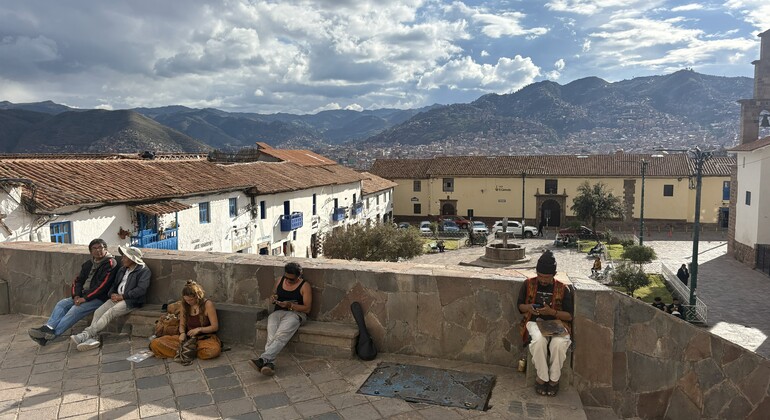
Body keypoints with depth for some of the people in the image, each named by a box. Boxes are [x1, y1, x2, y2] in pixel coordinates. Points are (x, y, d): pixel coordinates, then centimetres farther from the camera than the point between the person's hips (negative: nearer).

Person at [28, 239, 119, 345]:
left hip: (99, 298, -8)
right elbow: (78, 280, 14)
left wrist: (85, 298, -18)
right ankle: (48, 328, -21)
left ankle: (52, 333, -25)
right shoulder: (88, 264, 17)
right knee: (61, 304, -7)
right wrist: (76, 295, -5)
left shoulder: (110, 263, -9)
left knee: (75, 310, -25)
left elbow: (102, 285, -17)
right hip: (83, 296, 8)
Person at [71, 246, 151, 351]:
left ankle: (86, 334, -30)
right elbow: (114, 284, 22)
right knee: (98, 312, -16)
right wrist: (112, 294, -1)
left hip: (131, 301, -8)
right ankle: (91, 338, -27)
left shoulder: (144, 271, -6)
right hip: (117, 298, 8)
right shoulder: (122, 270, 21)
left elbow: (141, 289, -17)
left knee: (109, 313, -28)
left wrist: (122, 296, -16)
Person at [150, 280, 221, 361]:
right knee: (155, 343, -15)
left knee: (214, 350, -42)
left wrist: (199, 329, -21)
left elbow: (215, 327, -8)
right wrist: (182, 333, -9)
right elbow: (182, 324, 13)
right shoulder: (185, 305, 5)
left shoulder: (207, 304, -10)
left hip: (205, 338, -4)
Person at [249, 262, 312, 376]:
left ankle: (263, 359, -48)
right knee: (271, 335, -32)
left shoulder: (305, 286, -2)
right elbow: (273, 294, 27)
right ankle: (270, 363, -46)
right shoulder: (280, 280, 12)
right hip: (277, 312, 4)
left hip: (295, 313, -4)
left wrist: (290, 305, -18)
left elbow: (307, 309, -6)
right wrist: (273, 298, 2)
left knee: (281, 334, -36)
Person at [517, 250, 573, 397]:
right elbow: (520, 306, 15)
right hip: (534, 322, 0)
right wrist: (528, 307, -9)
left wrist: (552, 312, -15)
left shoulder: (563, 289, 3)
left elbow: (569, 316, 3)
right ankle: (542, 378, -15)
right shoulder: (528, 284, 6)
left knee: (559, 343, -35)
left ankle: (554, 379, -11)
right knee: (539, 340, -36)